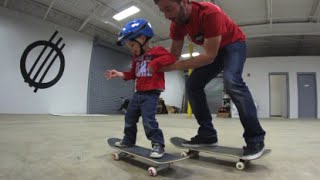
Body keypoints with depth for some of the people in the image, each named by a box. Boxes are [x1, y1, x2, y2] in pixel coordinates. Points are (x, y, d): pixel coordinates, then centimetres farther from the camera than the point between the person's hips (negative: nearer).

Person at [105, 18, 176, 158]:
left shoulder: (156, 51, -10)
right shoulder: (136, 57, 15)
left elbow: (171, 58, -24)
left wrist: (155, 63, -29)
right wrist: (119, 74, 8)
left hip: (151, 93, -9)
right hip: (138, 93, 9)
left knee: (148, 120, -16)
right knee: (129, 118, 16)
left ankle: (158, 145, 0)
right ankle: (129, 140, 34)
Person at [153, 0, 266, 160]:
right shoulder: (176, 24, -13)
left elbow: (209, 56, -36)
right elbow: (174, 54, -7)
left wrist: (175, 66, -36)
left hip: (233, 44, -6)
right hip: (212, 49, 7)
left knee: (231, 81, -34)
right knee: (192, 85, -7)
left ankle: (255, 138, -21)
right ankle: (207, 134, -1)